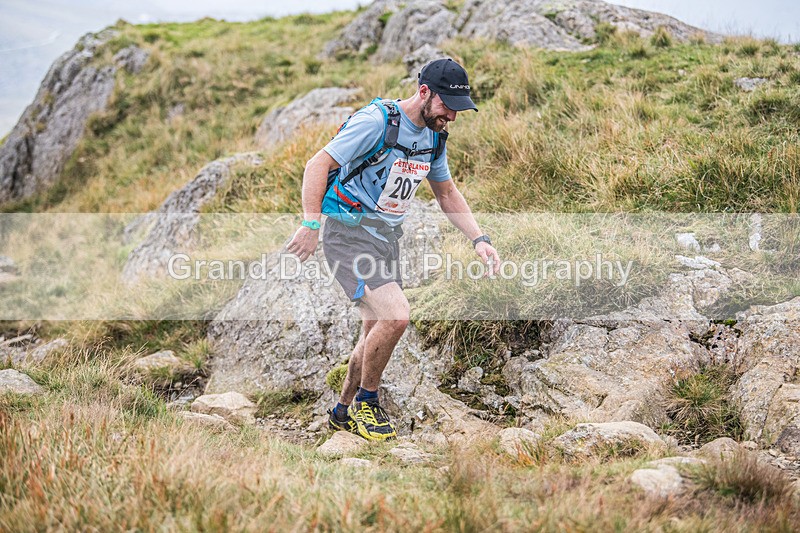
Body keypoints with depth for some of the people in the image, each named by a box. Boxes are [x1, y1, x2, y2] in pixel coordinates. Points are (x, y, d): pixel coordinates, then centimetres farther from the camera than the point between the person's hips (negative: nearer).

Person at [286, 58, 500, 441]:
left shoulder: (435, 136, 6)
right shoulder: (376, 121, -19)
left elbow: (446, 193, 19)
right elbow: (317, 165, -18)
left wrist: (478, 239, 6)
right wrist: (311, 225, -26)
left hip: (387, 237, 8)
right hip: (349, 233, -8)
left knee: (377, 330, 12)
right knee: (396, 315, -22)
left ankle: (345, 411, 33)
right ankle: (366, 401, 0)